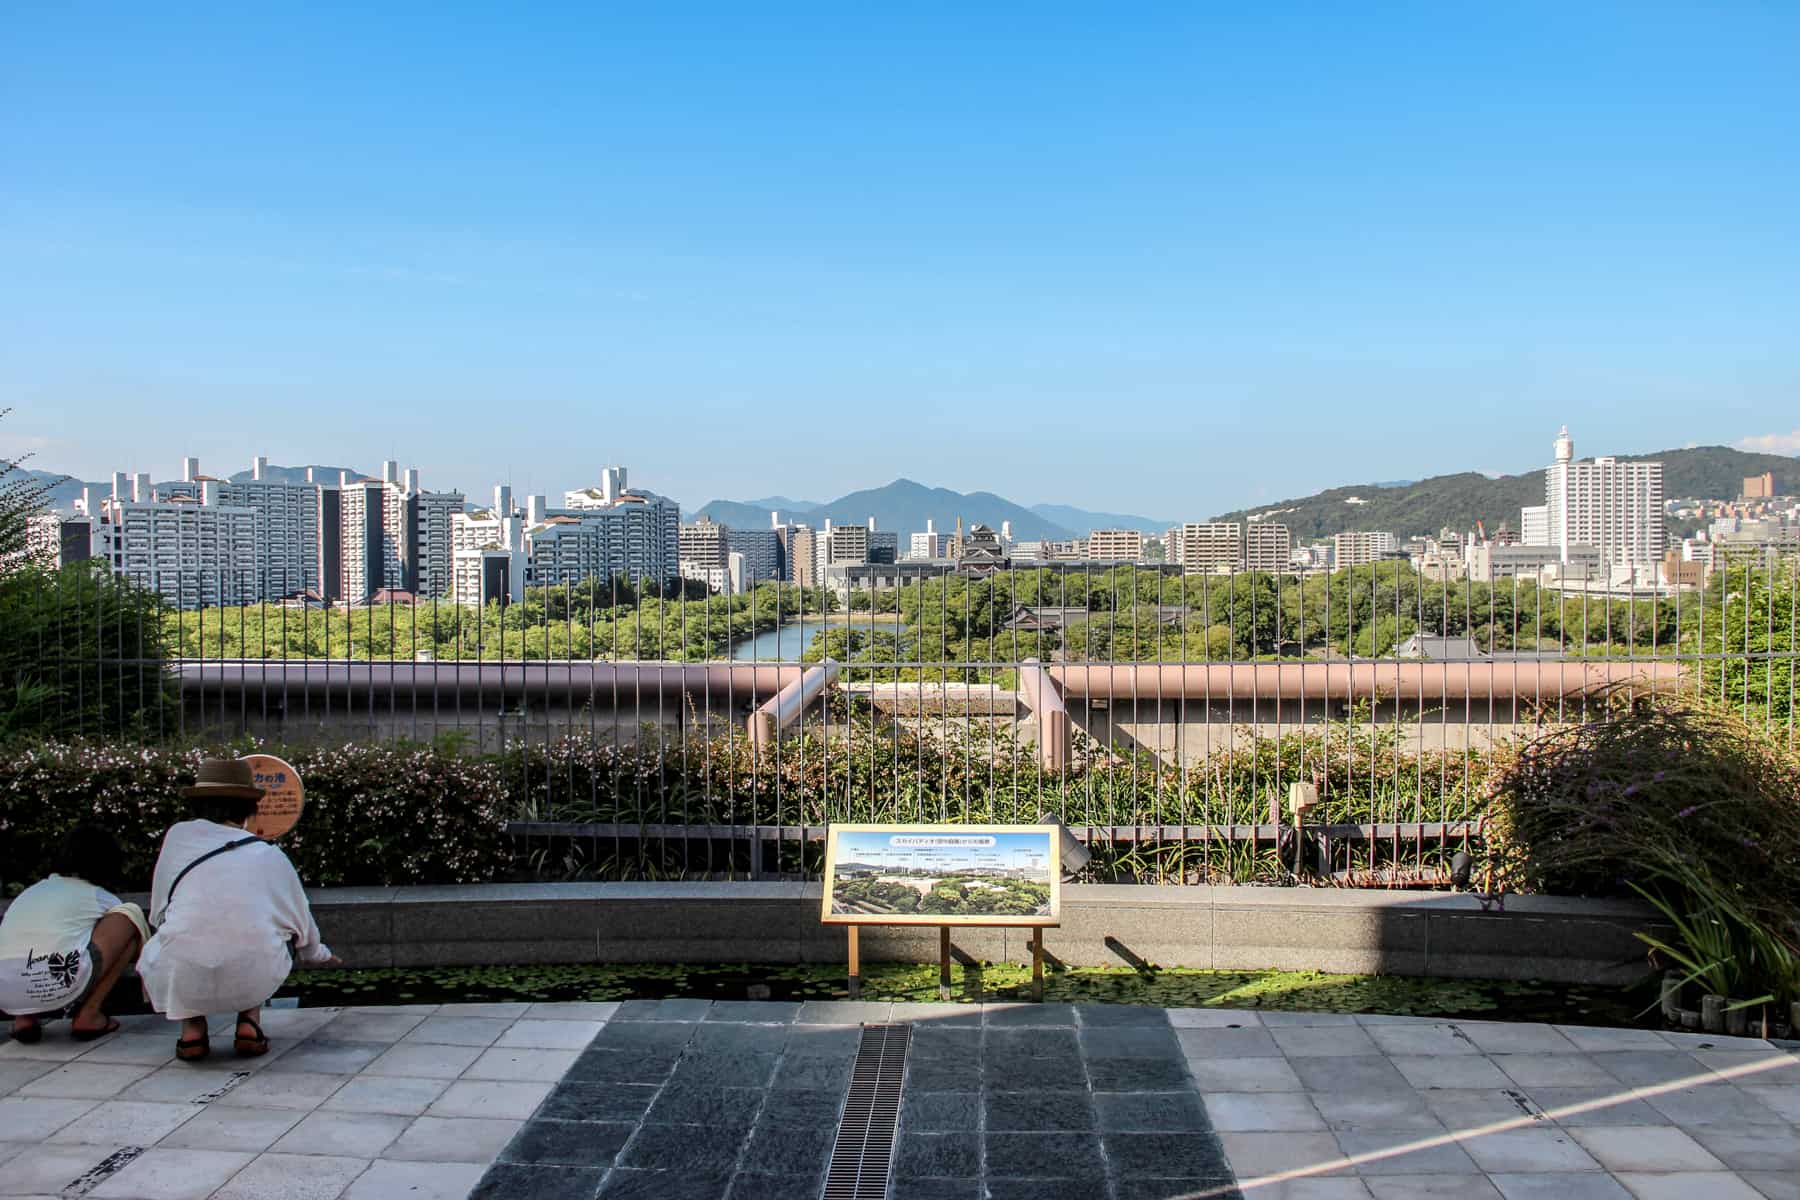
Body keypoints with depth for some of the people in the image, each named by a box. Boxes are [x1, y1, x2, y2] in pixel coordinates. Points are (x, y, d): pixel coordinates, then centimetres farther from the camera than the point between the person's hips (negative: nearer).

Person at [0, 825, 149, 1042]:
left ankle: (25, 1018, 15)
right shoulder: (101, 898, 16)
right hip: (56, 989, -6)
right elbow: (141, 951, 30)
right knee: (131, 915, 13)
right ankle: (88, 1015, 8)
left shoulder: (32, 891, 29)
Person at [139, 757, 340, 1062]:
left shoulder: (177, 834, 15)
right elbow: (303, 925, 29)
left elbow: (158, 913, 23)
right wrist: (321, 955, 52)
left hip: (182, 981, 0)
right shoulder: (270, 855, 17)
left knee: (152, 950, 33)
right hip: (256, 979, 1)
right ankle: (249, 1024, 13)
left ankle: (191, 1028, 10)